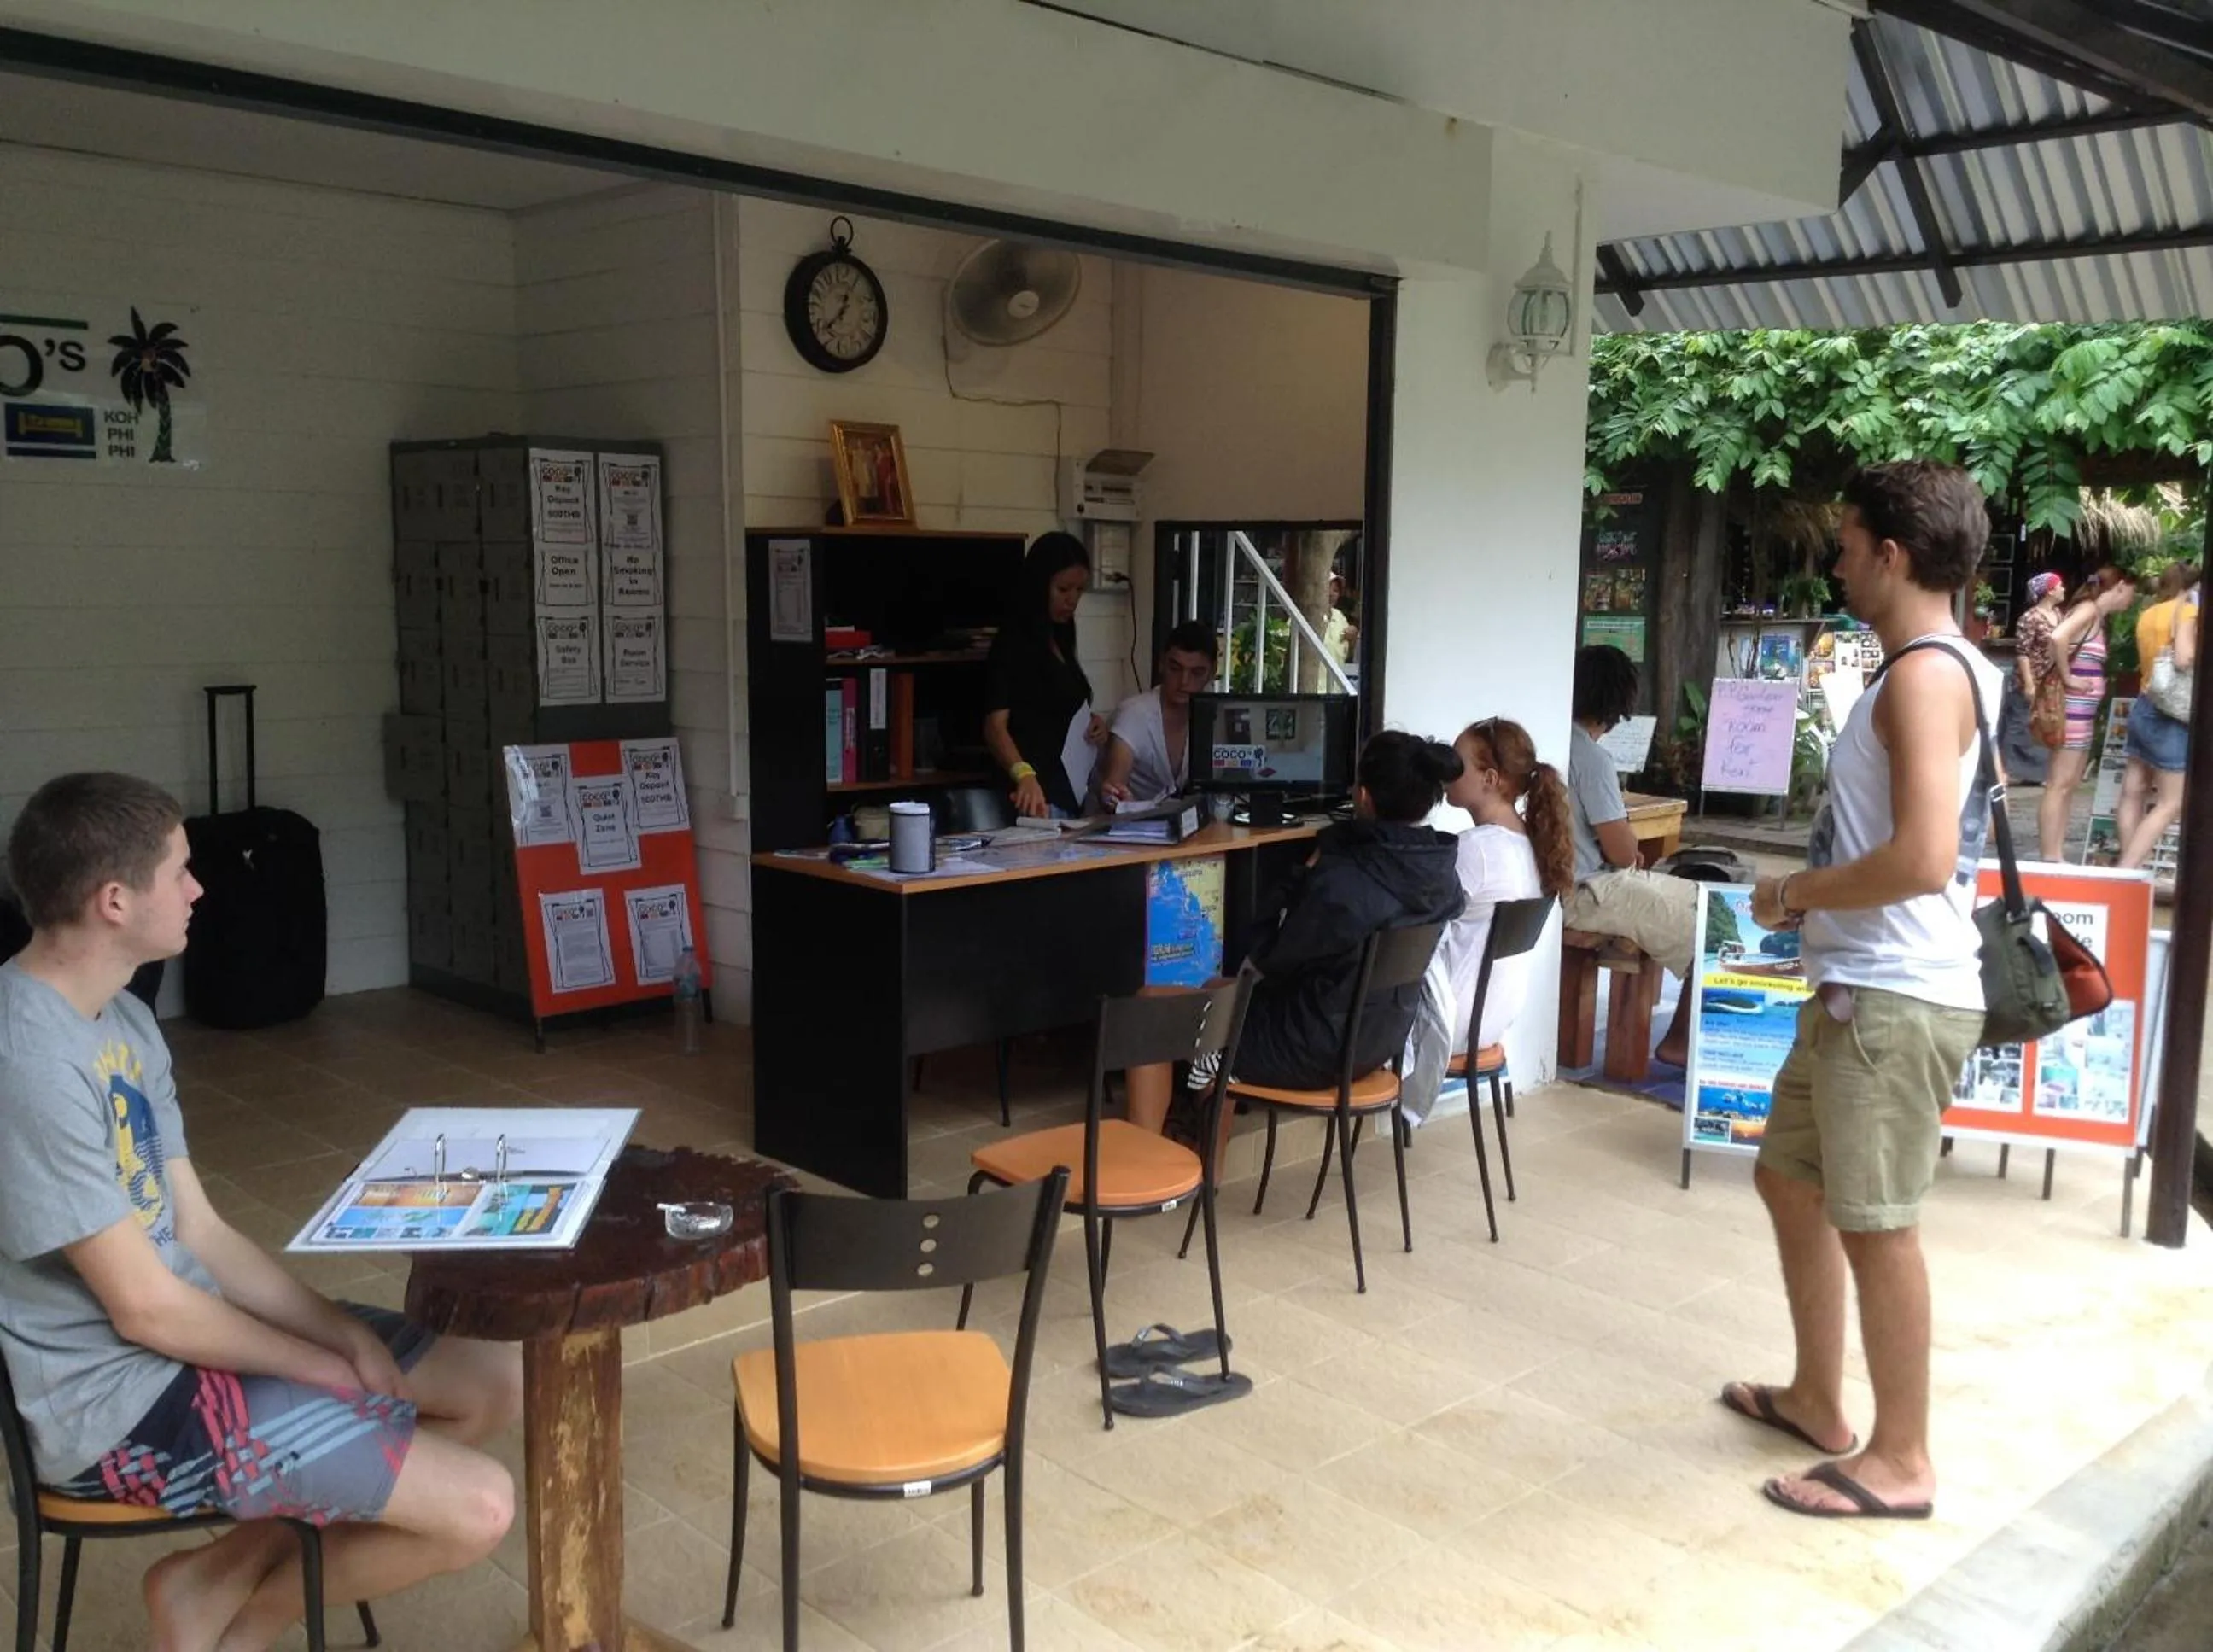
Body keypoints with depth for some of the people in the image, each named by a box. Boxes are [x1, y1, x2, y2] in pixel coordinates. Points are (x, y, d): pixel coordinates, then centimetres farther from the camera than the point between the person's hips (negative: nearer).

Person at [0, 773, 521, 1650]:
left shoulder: (123, 1020, 5)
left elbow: (200, 1234, 7)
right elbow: (147, 1311, -22)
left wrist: (344, 1334, -5)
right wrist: (326, 1367, -8)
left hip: (185, 1334, 10)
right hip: (122, 1400, -9)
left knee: (499, 1385, 9)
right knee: (475, 1507, -16)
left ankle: (229, 1566, 11)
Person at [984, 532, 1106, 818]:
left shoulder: (1060, 641, 15)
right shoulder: (1013, 643, -10)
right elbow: (995, 725, -20)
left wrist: (1092, 722, 6)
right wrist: (1024, 775, -38)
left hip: (1071, 794, 9)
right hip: (1038, 795, -9)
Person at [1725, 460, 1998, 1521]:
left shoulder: (1925, 674, -17)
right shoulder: (1937, 670, 15)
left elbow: (1922, 859, -26)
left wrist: (1794, 894, -13)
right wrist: (1811, 894, 11)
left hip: (1897, 998, -11)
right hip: (1859, 988, 11)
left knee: (1874, 1224, 0)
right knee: (1789, 1179, 19)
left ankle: (1900, 1461, 14)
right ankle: (1817, 1402, 33)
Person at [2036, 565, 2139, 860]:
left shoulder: (2098, 616, 17)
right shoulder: (2089, 609, -11)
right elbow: (2058, 637, -29)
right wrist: (2067, 678, -20)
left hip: (2084, 710, 10)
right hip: (2074, 708, -10)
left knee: (2069, 786, 11)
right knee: (2059, 785, -8)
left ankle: (2056, 857, 15)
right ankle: (2049, 859, -7)